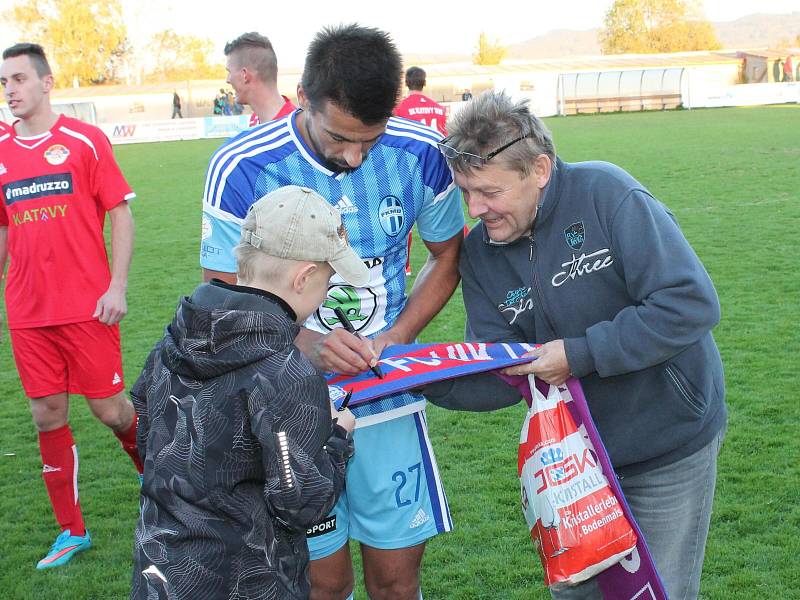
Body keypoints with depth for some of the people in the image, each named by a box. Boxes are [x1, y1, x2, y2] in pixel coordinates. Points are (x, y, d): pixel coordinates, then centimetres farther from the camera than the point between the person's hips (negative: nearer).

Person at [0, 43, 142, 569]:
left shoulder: (84, 140, -3)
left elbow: (121, 214, -3)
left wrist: (117, 286, -11)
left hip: (87, 307, -4)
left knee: (111, 409, 2)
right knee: (48, 417, 7)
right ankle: (73, 531, 21)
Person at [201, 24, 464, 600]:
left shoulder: (420, 154, -9)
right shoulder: (241, 169, -16)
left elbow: (448, 255, 7)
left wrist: (396, 336, -8)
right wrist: (304, 342, -26)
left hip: (389, 399, 2)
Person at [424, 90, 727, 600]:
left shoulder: (606, 193, -22)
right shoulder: (480, 253, -6)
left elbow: (692, 304, -28)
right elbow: (508, 376, -9)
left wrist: (581, 355, -26)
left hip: (669, 442, -5)